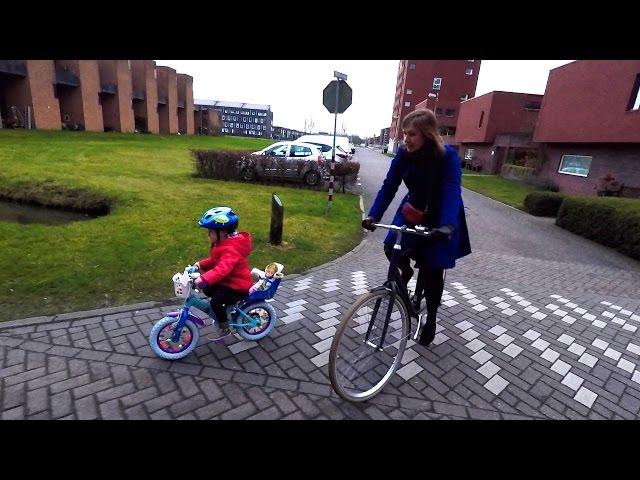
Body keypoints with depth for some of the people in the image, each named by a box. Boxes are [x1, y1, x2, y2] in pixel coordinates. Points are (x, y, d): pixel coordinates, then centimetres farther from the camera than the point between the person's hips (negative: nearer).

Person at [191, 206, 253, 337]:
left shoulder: (230, 249, -30)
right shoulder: (223, 243, 3)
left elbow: (222, 269, -45)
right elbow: (214, 260, 17)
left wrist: (204, 279, -53)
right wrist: (200, 264, 4)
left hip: (238, 287, -10)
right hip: (228, 281, 10)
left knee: (216, 302, -18)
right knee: (207, 290, 15)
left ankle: (225, 328, 3)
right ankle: (222, 314, 33)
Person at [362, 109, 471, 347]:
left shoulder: (448, 156, -25)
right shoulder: (403, 154, -15)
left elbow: (452, 192, -35)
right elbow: (389, 186, -17)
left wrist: (447, 226, -53)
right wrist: (373, 216, -31)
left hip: (440, 217, -3)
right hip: (413, 211, 4)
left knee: (432, 271, -4)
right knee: (391, 248, -13)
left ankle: (431, 319, 18)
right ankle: (407, 272, 23)